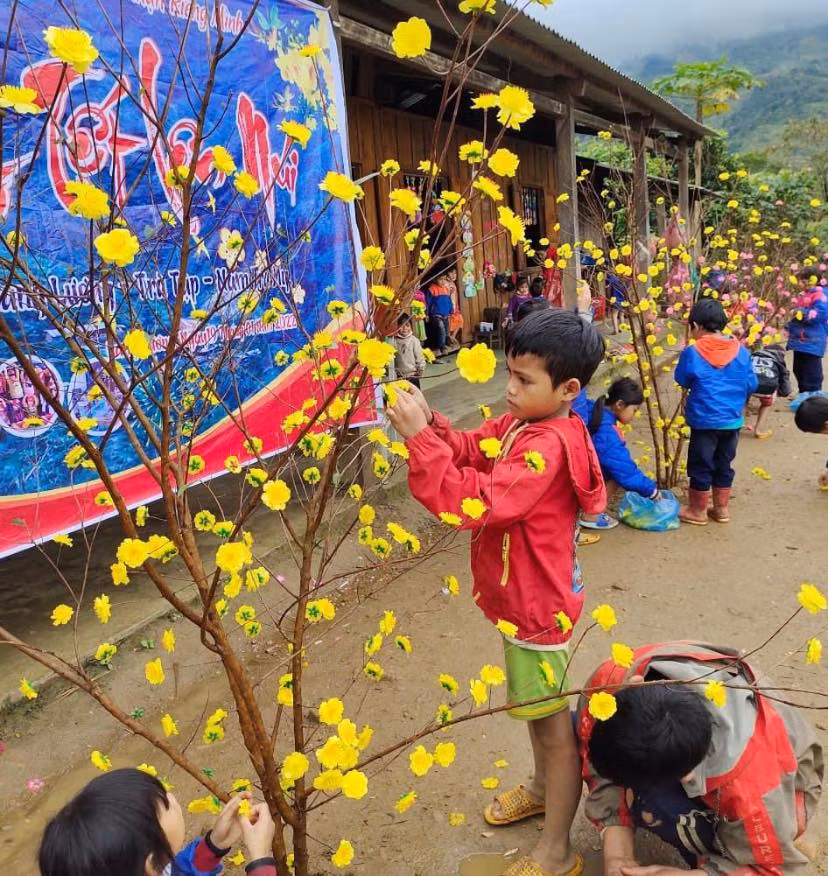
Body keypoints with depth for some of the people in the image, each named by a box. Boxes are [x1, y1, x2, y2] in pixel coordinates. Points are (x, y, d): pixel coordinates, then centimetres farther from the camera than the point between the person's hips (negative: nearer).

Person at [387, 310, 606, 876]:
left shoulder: (547, 448, -30)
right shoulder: (521, 424, -2)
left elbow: (471, 504, -37)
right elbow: (469, 450, 5)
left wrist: (419, 438, -35)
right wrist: (429, 422, -14)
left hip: (536, 607, -9)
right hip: (523, 597, 9)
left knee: (552, 722, 8)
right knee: (536, 706, 28)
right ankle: (543, 789, 53)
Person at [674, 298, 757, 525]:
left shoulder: (692, 353, -15)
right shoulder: (740, 351, -2)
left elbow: (682, 380, -1)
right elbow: (751, 385, 5)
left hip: (705, 421, -5)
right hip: (733, 420, 5)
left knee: (700, 466, 8)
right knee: (724, 464, 18)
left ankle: (698, 511, 19)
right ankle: (721, 508, 29)